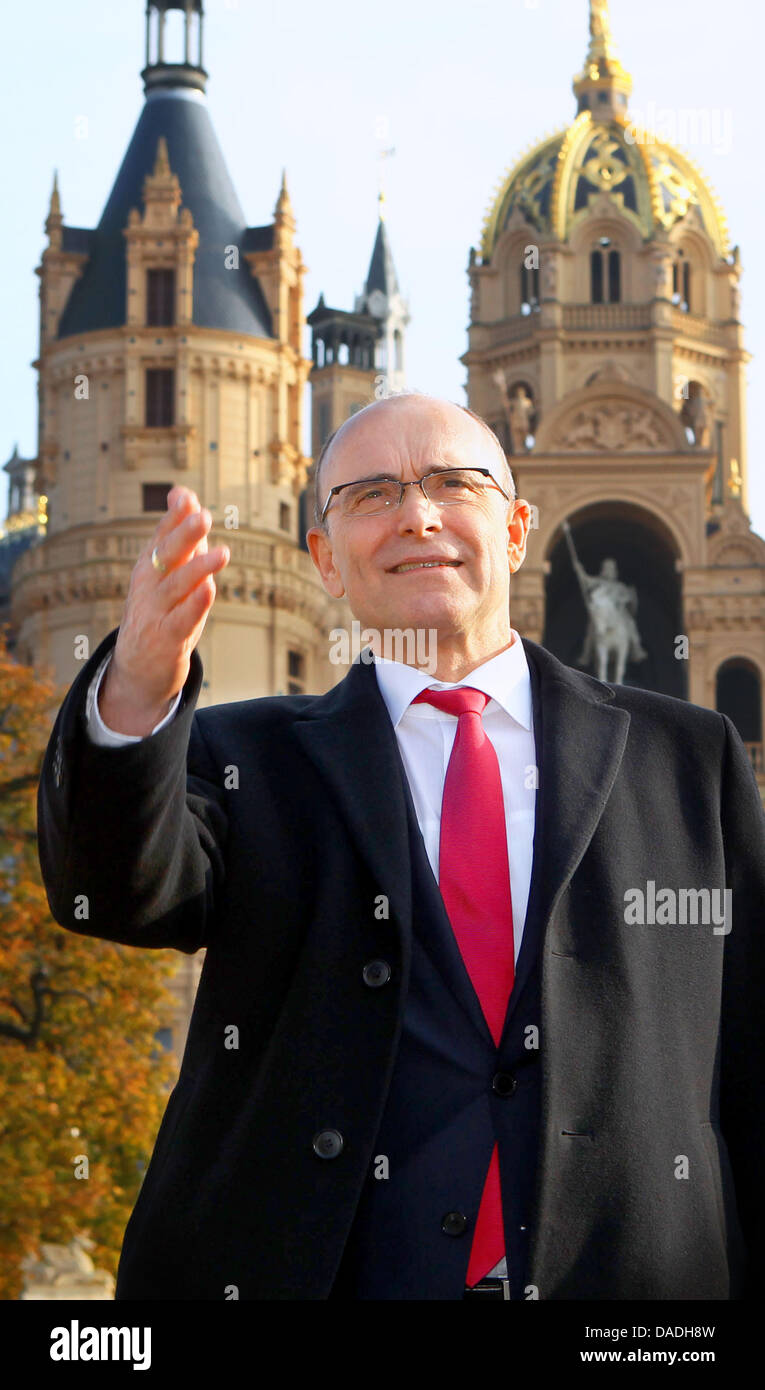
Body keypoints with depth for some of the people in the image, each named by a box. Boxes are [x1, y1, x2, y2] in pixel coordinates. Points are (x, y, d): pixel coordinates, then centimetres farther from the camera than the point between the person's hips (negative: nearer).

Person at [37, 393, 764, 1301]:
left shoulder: (690, 760, 10)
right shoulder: (250, 763, 9)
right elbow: (117, 890, -12)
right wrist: (136, 698, -31)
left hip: (635, 1273, 1)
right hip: (329, 1274, 0)